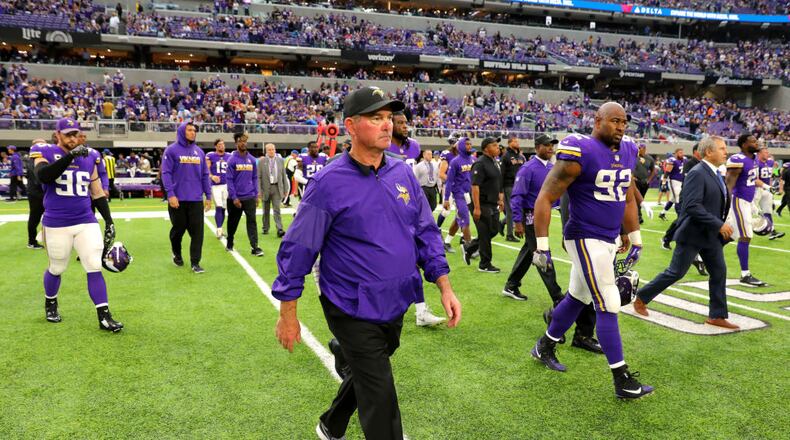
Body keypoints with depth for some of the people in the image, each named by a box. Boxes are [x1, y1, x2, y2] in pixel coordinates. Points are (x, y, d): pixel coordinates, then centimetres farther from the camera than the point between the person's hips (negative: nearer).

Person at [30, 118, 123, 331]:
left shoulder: (89, 156, 6)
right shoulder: (45, 152, -4)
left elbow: (97, 193, 12)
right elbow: (43, 176, -27)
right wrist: (70, 156, -32)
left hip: (86, 222, 2)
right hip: (56, 224, -2)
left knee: (95, 268, -4)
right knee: (57, 268, 14)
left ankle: (104, 316, -1)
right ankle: (50, 303, 42)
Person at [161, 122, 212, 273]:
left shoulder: (199, 152, 11)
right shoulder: (171, 150, -3)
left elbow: (204, 175, 13)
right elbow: (166, 173, -8)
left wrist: (208, 196, 9)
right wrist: (170, 194, -16)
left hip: (196, 199, 3)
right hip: (178, 199, -3)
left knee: (197, 231, -1)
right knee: (178, 229, 10)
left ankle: (195, 262, 4)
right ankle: (177, 254, 35)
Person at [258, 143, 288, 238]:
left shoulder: (280, 160, 4)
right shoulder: (262, 161, -2)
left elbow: (283, 175, 7)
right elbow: (258, 177, -3)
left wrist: (285, 189, 4)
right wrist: (259, 190, -9)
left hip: (277, 187, 0)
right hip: (266, 188, 0)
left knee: (277, 209, -7)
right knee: (266, 210, 12)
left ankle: (279, 230, -11)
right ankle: (265, 228, 27)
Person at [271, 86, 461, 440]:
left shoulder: (402, 173, 1)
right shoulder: (329, 183, -15)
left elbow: (426, 232, 8)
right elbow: (297, 249, -10)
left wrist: (444, 287, 1)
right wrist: (288, 314, -7)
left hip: (395, 308, 6)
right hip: (353, 313, -6)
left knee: (363, 375, 25)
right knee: (380, 400, -2)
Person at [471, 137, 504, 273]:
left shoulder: (495, 162, 13)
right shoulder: (480, 163, -16)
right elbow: (475, 186, -22)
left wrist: (500, 200, 21)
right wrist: (476, 207, -26)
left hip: (493, 204, 9)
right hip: (483, 204, -9)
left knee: (494, 230, 14)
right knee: (485, 234, -2)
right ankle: (485, 265, 9)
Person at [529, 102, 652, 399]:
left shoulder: (627, 152, 8)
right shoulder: (580, 153, -17)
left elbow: (628, 200, 19)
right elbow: (545, 199, -16)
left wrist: (635, 240, 20)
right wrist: (541, 246, -18)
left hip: (609, 240, 8)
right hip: (586, 240, -8)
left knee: (577, 297, 19)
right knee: (608, 306, -5)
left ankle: (545, 347, 38)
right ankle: (622, 381, 7)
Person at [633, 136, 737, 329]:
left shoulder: (716, 174, 11)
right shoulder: (697, 174, -18)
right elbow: (692, 206, -25)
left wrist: (722, 226, 7)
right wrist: (719, 225, -23)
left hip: (712, 235, 9)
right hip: (693, 234, -9)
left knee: (719, 272, 8)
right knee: (675, 273, -1)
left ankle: (717, 316, 17)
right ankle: (641, 298, 14)